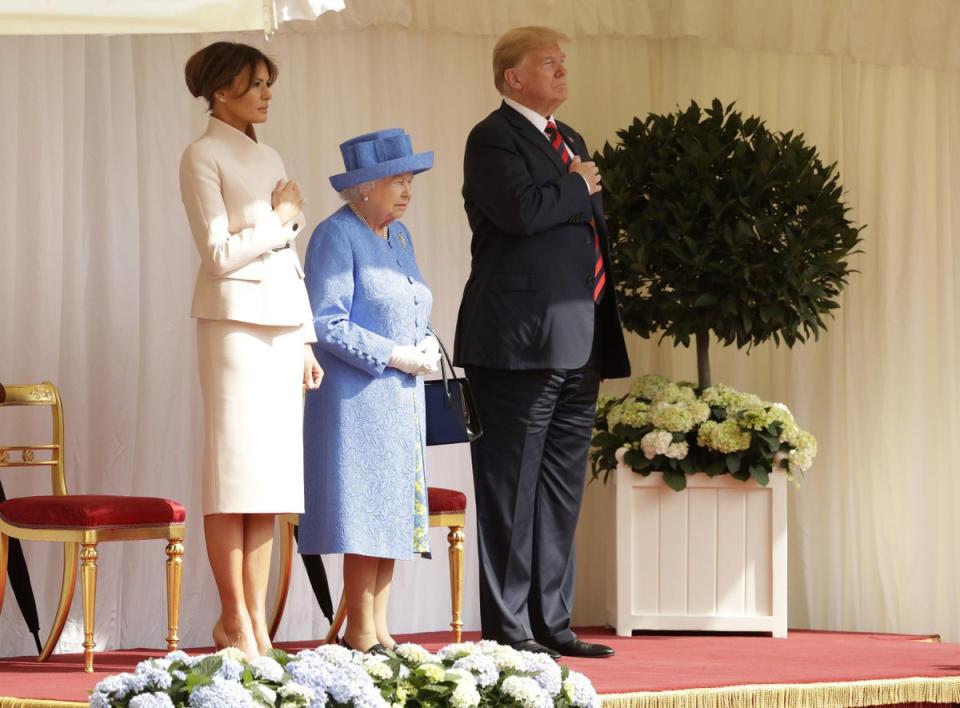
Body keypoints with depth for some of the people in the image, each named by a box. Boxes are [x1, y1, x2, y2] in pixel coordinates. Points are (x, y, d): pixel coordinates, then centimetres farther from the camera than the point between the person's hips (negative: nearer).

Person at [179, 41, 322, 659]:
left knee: (272, 474, 4)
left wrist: (307, 340, 14)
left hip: (284, 323, 7)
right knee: (235, 472, -8)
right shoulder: (204, 156, -3)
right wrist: (280, 218, -1)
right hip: (236, 321, -7)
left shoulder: (270, 160, 18)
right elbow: (220, 254, -12)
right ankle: (234, 620, -4)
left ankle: (258, 620, 5)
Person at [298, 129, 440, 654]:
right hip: (358, 398, -8)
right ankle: (361, 635, -6)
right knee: (366, 510, -9)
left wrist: (427, 345, 2)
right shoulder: (336, 236, -10)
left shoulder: (397, 235, 16)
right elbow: (327, 323, -17)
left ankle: (378, 629, 10)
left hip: (402, 396, 8)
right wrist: (395, 356, -16)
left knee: (392, 513, 7)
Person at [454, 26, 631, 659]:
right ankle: (507, 630, -3)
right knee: (512, 488, -5)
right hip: (521, 342, -9)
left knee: (561, 491, 11)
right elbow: (522, 210, -24)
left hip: (576, 345, 9)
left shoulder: (568, 139, 21)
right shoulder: (493, 139, -7)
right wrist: (578, 189, -7)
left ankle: (552, 622, 17)